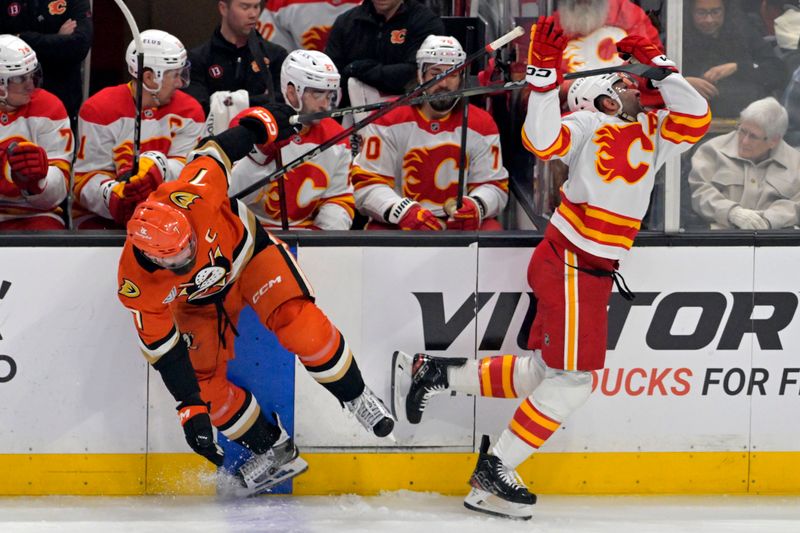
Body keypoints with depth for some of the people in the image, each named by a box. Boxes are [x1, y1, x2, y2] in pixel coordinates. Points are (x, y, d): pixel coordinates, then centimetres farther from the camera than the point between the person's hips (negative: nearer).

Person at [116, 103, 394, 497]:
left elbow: (215, 151, -21)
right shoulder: (137, 286, -35)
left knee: (300, 326, -22)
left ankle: (356, 398, 0)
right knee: (205, 380, -7)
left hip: (246, 248, -1)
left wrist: (263, 125, -4)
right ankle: (273, 450, 14)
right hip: (197, 300, 1)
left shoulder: (191, 196, -41)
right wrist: (191, 411, -24)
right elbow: (161, 347, -24)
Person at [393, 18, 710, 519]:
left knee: (546, 372, 13)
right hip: (568, 265, -8)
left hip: (596, 271, 8)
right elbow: (544, 140, -23)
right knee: (572, 377, -8)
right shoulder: (588, 126, -6)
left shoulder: (652, 134, 12)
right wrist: (545, 76, -31)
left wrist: (657, 66, -7)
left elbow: (695, 118, -2)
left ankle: (438, 372, 23)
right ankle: (492, 474, -2)